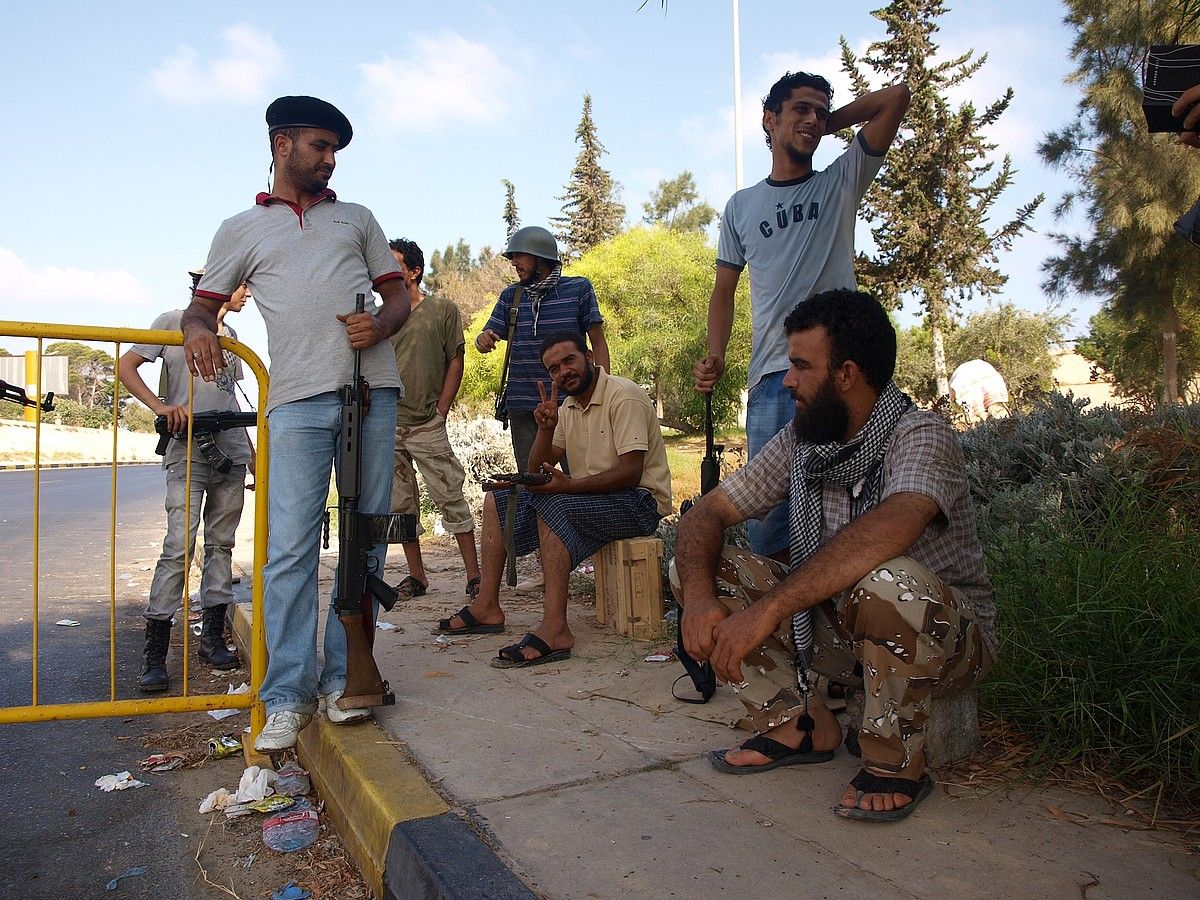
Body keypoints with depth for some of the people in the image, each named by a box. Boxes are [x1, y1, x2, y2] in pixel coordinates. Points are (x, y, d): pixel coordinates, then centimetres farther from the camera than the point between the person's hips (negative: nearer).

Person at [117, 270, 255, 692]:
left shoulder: (229, 335, 20)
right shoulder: (174, 322, 3)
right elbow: (125, 366, -3)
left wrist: (252, 454, 20)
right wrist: (161, 406, -18)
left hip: (230, 453, 7)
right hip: (187, 453, -6)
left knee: (221, 544, 8)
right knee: (180, 544, -14)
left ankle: (212, 638, 16)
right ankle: (154, 655, -8)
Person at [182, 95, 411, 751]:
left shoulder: (357, 218, 23)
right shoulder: (241, 229, 19)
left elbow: (399, 295, 20)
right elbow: (202, 304, 18)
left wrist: (378, 326, -3)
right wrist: (198, 329, -7)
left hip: (373, 390, 2)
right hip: (298, 400, -2)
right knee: (290, 547, -8)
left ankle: (344, 677, 13)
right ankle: (288, 697, 0)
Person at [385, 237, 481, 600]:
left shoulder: (443, 310, 1)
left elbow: (455, 362, 2)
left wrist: (439, 413, -4)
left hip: (427, 426, -4)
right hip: (387, 427, 4)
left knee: (451, 498, -5)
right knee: (400, 504, 8)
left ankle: (474, 575, -1)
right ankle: (416, 576, 17)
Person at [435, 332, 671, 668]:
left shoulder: (623, 396, -13)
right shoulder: (568, 407, 12)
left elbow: (630, 473, -23)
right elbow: (537, 472, 8)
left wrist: (570, 485, -30)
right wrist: (546, 429, -10)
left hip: (638, 500, -9)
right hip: (587, 498, 9)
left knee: (551, 504, -35)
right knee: (497, 500, 4)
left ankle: (554, 629, -39)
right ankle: (487, 607, 0)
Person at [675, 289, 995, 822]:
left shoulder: (921, 435, -20)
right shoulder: (799, 443, -2)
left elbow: (887, 532, -41)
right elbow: (707, 514, -6)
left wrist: (768, 609, -44)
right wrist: (699, 596, -26)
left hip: (946, 638, -5)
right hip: (840, 634, 6)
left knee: (886, 582, -41)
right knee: (694, 565, -7)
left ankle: (898, 762, -13)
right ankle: (801, 727, 1)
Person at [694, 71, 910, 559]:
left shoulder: (841, 184, 15)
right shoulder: (741, 207, 19)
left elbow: (896, 96, 11)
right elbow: (724, 291, 18)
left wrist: (830, 124, 20)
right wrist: (714, 357, 2)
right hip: (771, 376, 1)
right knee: (767, 508, -4)